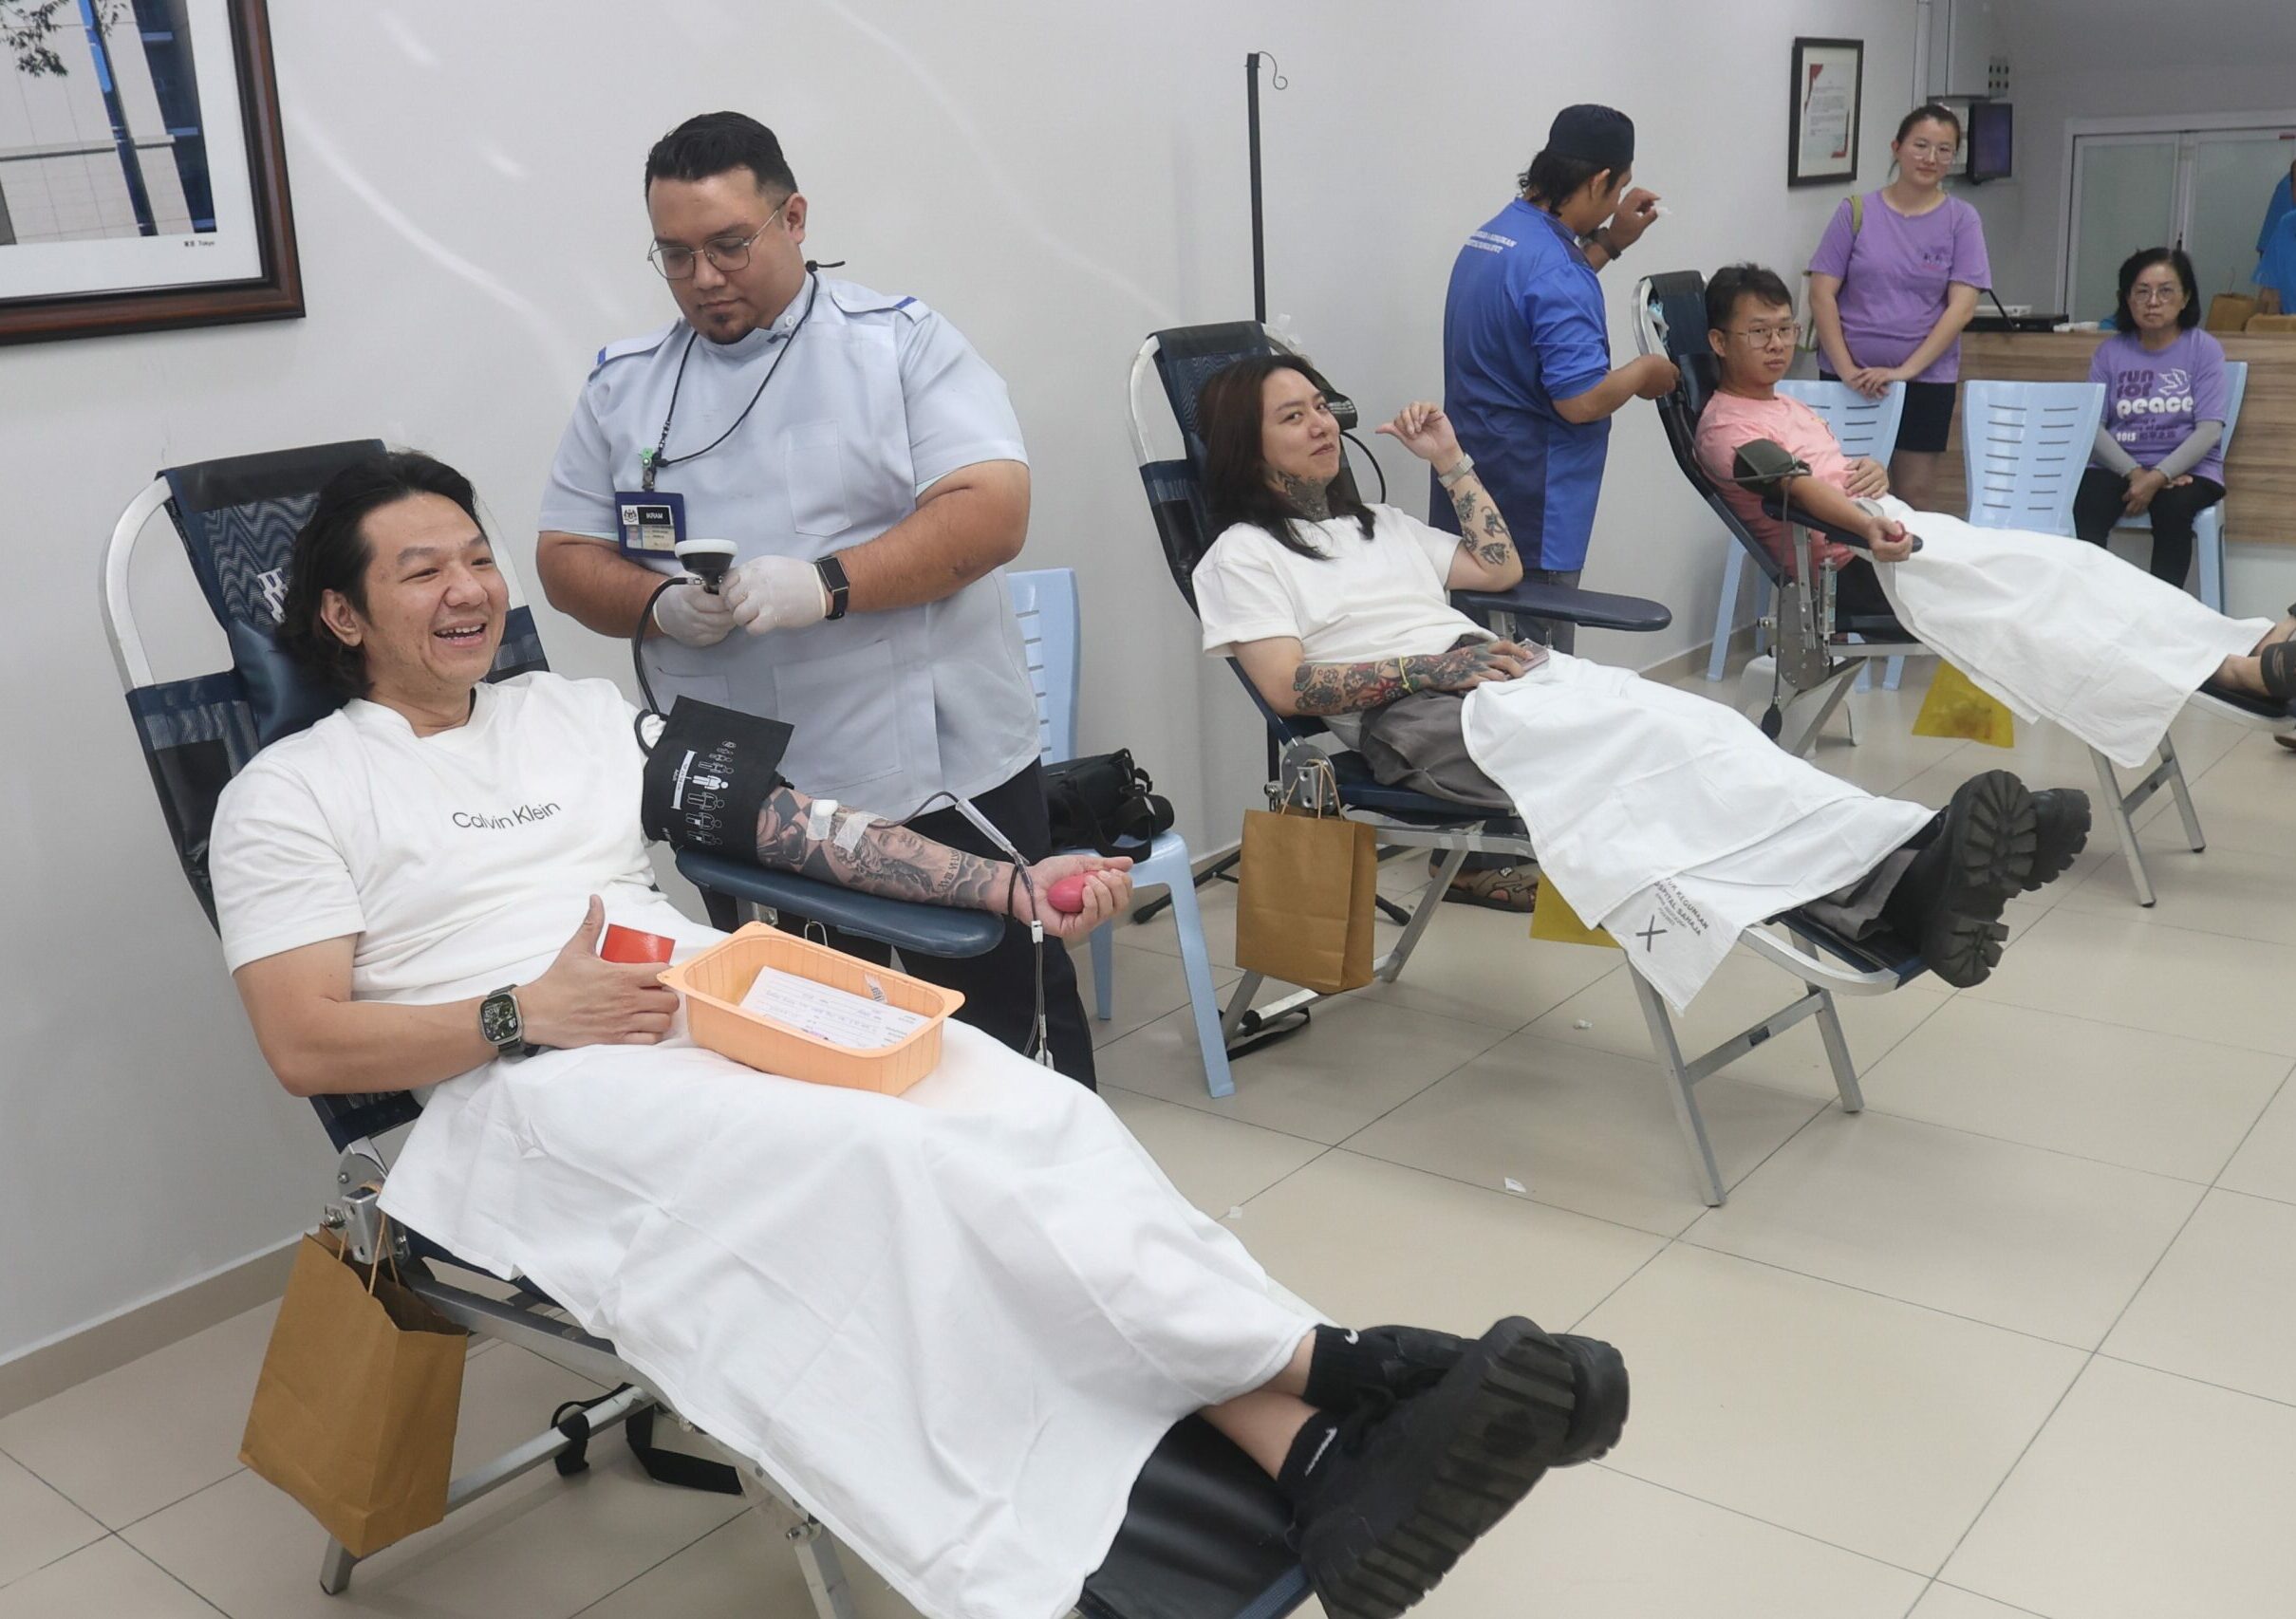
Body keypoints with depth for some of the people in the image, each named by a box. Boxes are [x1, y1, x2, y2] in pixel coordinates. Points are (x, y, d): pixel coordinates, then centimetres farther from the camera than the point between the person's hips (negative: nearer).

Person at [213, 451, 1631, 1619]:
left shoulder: (582, 714, 22)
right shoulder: (293, 793, 9)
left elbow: (806, 826, 15)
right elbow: (307, 1045, -1)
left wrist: (1011, 885, 2)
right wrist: (525, 1015, -16)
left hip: (726, 1015, 5)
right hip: (526, 1093, -5)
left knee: (1020, 1113, -26)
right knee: (865, 1161, -33)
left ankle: (1324, 1466, -39)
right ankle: (1333, 1365, -33)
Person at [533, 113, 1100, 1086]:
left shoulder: (902, 343, 0)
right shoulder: (622, 386, 11)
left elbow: (992, 511, -11)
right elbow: (566, 557, 11)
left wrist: (825, 586, -23)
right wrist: (660, 605, -11)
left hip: (947, 777, -3)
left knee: (1010, 1026, 8)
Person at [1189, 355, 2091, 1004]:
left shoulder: (1373, 524, 29)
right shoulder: (1241, 556, 7)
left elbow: (1500, 568, 28)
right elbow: (1288, 688, -7)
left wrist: (1450, 460, 23)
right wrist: (1432, 666, -15)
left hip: (1508, 677, 7)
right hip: (1414, 720, -7)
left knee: (1676, 723, -24)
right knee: (1629, 742, -33)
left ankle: (1908, 872, -43)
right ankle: (1897, 885, -50)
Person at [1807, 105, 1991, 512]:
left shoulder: (1961, 220, 2)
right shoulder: (1856, 212, 2)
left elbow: (1962, 306, -5)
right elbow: (1822, 294, -2)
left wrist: (1904, 371, -13)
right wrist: (1846, 369, -11)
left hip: (1926, 378, 0)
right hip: (1849, 377, 0)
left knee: (1916, 493, 3)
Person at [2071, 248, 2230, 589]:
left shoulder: (2204, 348, 2)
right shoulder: (2110, 351, 7)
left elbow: (2210, 429, -7)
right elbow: (2092, 424, -1)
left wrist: (2158, 477, -19)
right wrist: (2134, 473, -16)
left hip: (2188, 468, -1)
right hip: (2120, 466, 1)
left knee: (2173, 507, -35)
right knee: (2083, 507, -31)